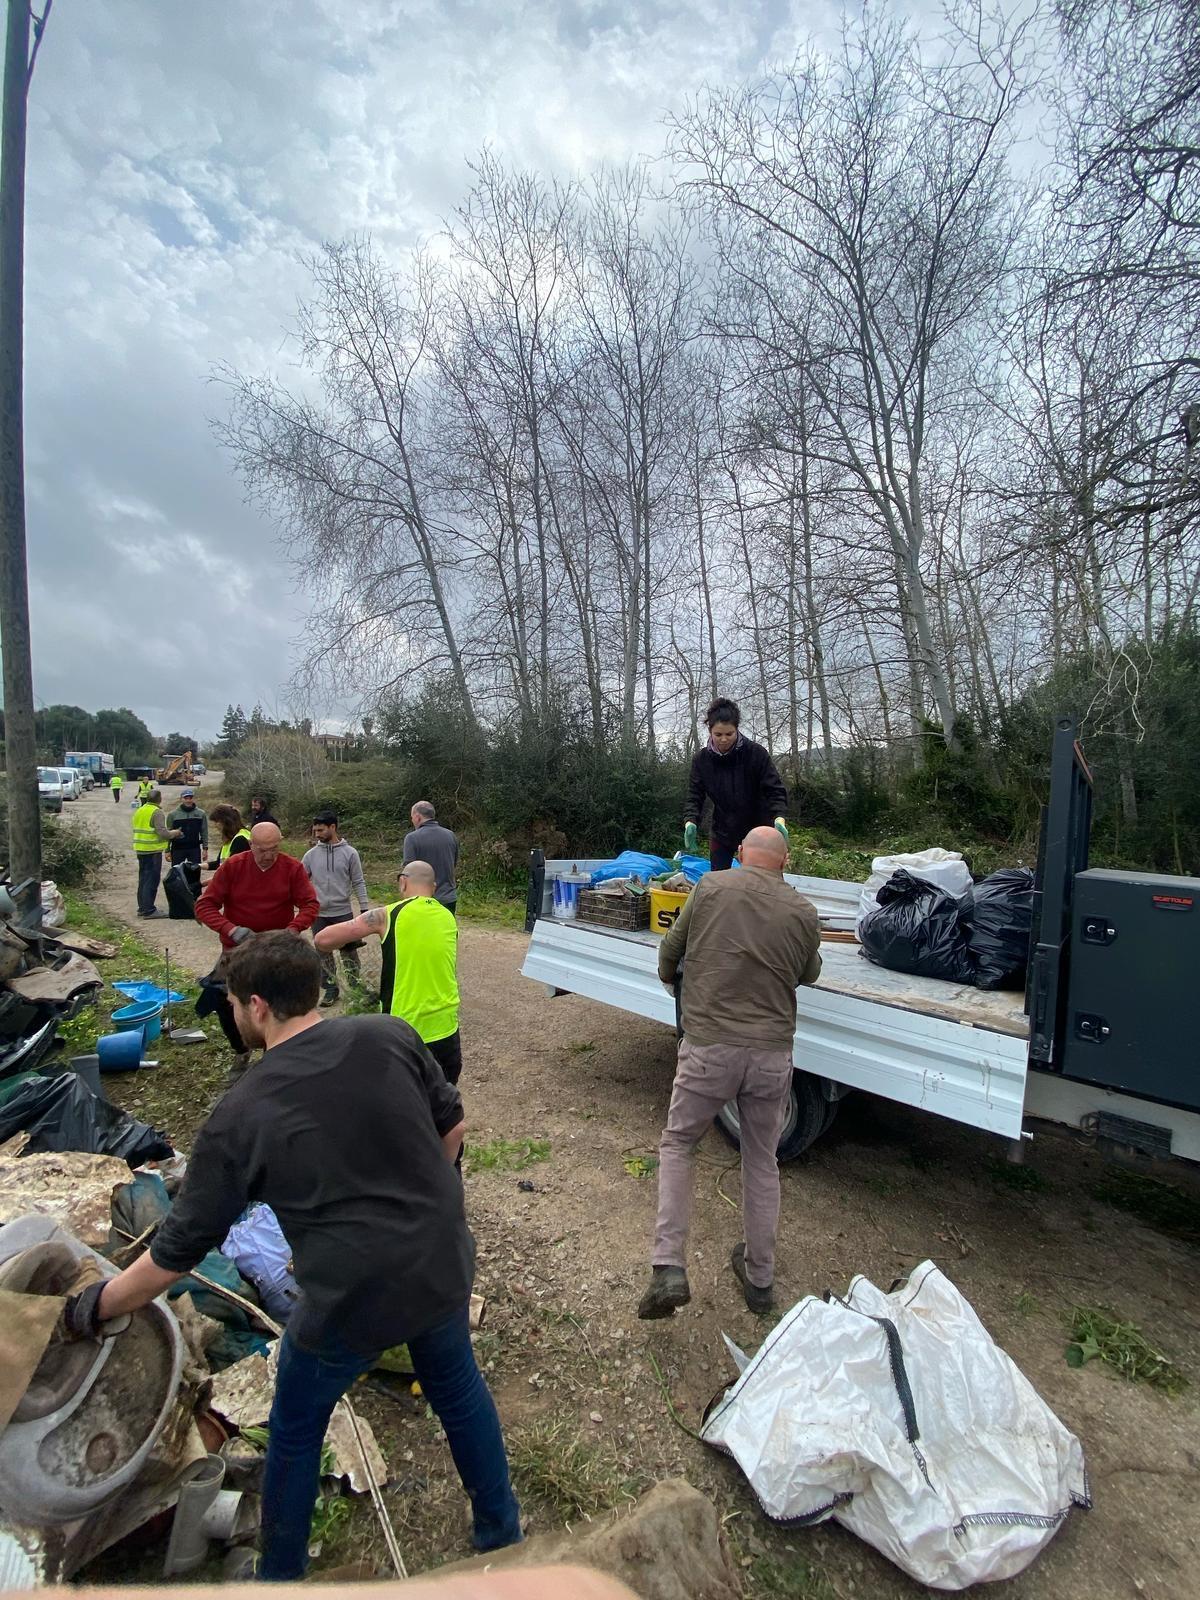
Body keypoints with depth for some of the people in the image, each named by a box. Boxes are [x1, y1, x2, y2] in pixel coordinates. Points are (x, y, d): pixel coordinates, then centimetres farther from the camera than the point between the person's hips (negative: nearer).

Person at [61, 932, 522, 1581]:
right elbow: (451, 1126, 0)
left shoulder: (239, 1118, -16)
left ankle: (280, 1576, 51)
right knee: (458, 1387, 30)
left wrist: (94, 1308, 12)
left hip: (350, 1303, -3)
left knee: (295, 1431, 28)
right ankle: (502, 1532, 51)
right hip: (443, 1268, 3)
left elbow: (175, 1252, -6)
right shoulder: (389, 1036, -12)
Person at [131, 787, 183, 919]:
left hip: (140, 850, 9)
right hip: (153, 850, -9)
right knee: (152, 880, -4)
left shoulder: (139, 811, 14)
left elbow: (140, 830, 17)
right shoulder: (157, 812, -13)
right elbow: (163, 833, -21)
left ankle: (142, 907, 23)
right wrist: (174, 833, -1)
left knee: (143, 878, 16)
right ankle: (149, 910, -2)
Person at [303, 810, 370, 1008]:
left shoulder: (349, 853, -5)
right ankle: (331, 988, 24)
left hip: (343, 912, -2)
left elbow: (358, 883, -2)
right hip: (319, 914, 2)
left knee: (349, 952, 5)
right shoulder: (311, 855, 1)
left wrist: (364, 909, -5)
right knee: (323, 953, 11)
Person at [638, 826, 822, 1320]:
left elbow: (671, 946, 7)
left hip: (709, 1046, -2)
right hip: (772, 1053, 2)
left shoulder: (711, 887, -4)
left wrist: (669, 978, 28)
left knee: (677, 1145, 18)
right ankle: (759, 1278, 35)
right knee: (762, 1160, 21)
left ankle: (669, 1268, 8)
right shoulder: (803, 911, 1)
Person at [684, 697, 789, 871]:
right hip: (721, 832, 3)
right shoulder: (701, 759, -8)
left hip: (755, 831, -3)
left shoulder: (756, 753, -17)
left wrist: (779, 818, -33)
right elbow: (695, 796, -6)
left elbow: (775, 790, -16)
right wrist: (690, 821, -25)